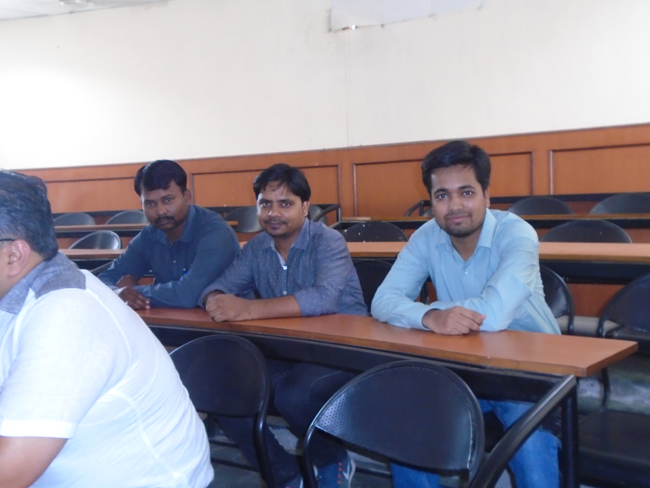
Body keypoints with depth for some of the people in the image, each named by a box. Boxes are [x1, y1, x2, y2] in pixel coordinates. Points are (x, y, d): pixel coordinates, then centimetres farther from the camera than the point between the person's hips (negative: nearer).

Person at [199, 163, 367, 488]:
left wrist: (249, 309, -38)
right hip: (285, 352, 6)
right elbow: (219, 286, 2)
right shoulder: (256, 248, 6)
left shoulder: (328, 242, -13)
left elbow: (324, 298, -31)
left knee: (294, 395, -34)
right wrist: (216, 301, -25)